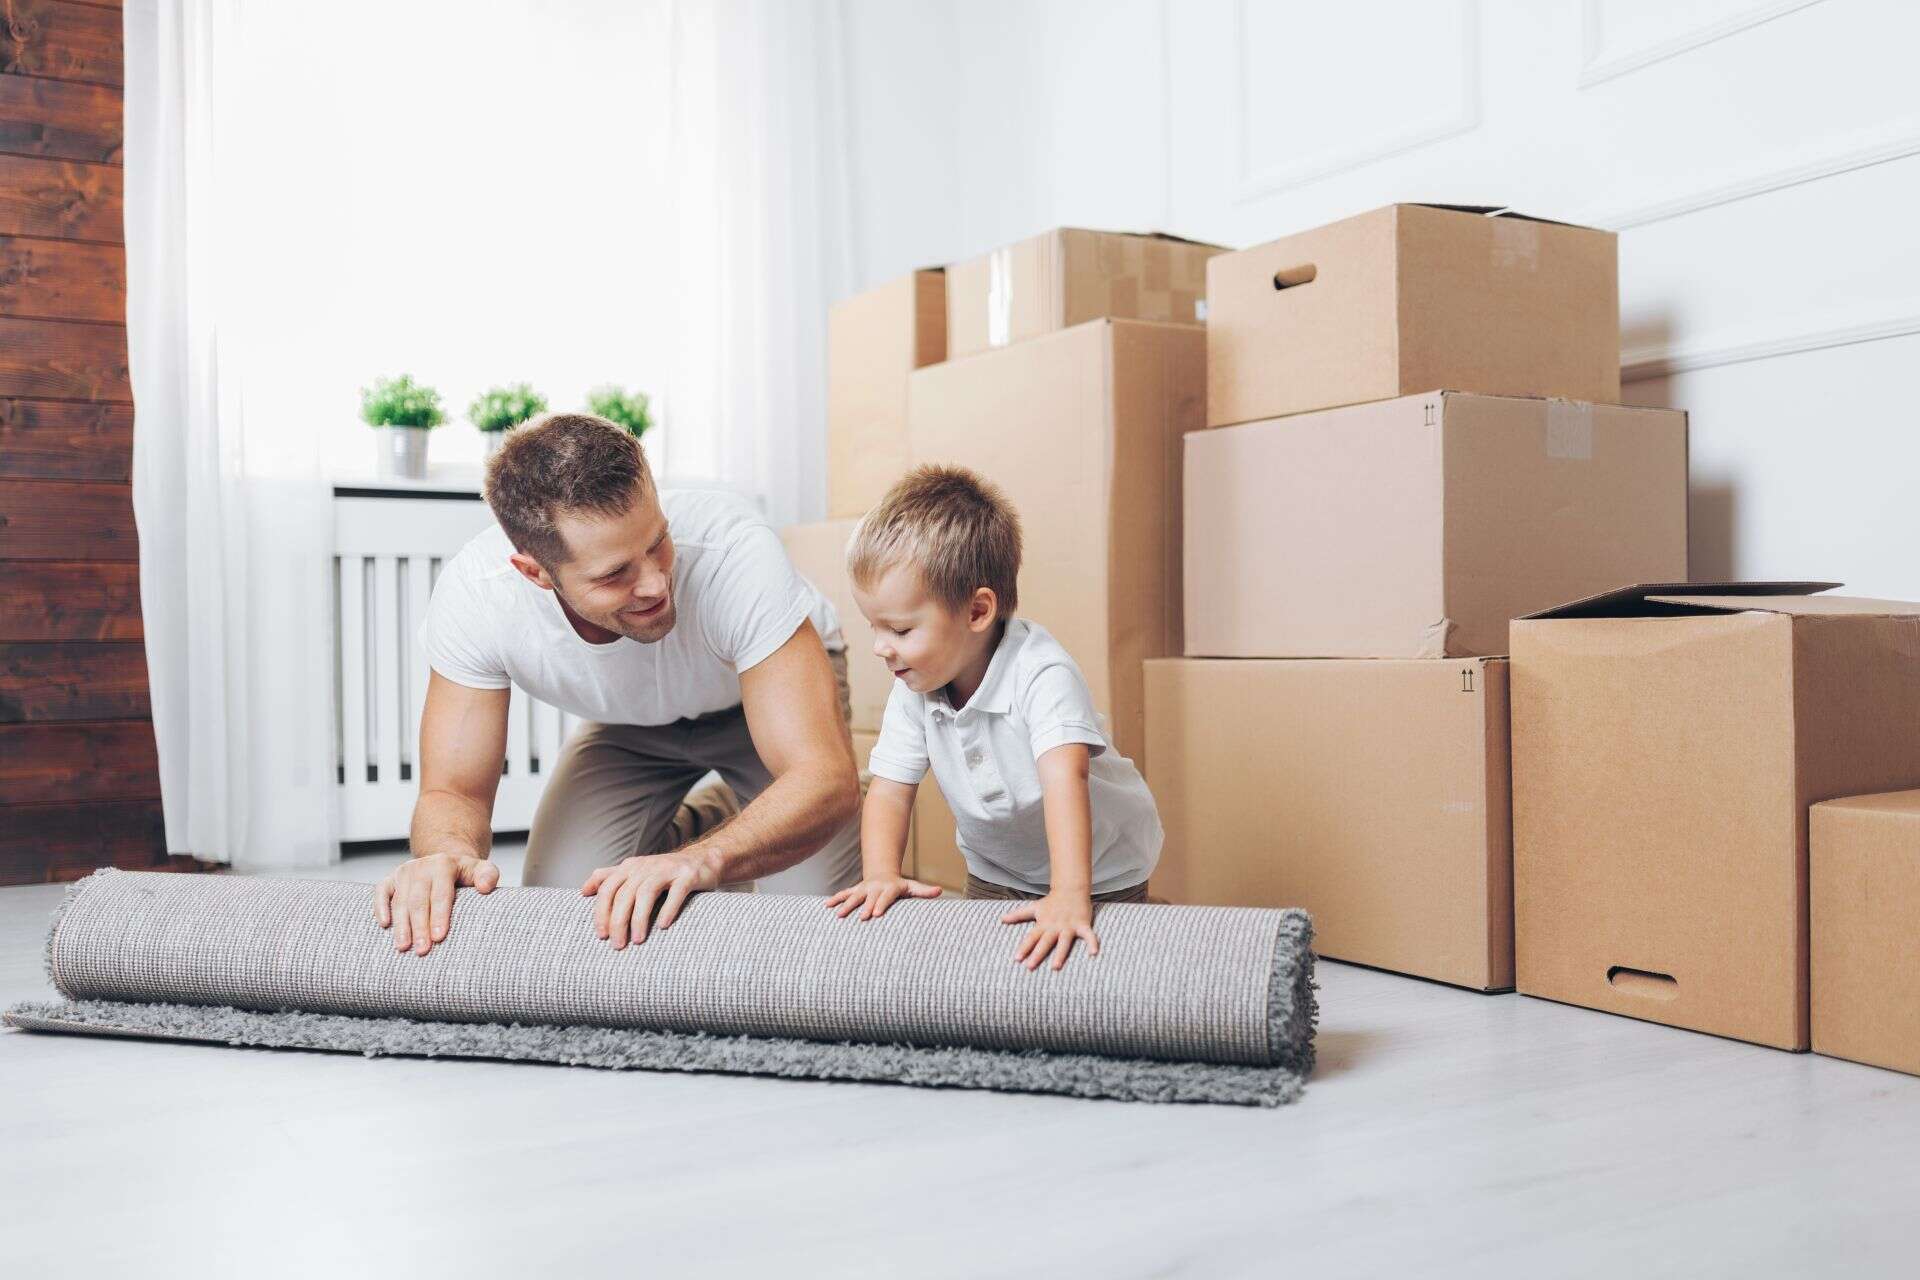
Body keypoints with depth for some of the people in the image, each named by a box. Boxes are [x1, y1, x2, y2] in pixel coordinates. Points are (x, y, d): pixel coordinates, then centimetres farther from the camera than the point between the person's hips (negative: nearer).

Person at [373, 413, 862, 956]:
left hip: (771, 687, -2)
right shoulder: (472, 594, -33)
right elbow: (453, 790, -24)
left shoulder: (732, 552, -42)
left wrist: (702, 860, -63)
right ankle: (678, 828, 17)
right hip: (631, 723, 3)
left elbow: (827, 779, -45)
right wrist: (447, 851, -49)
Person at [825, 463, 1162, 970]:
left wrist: (1069, 897, -55)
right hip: (993, 877, 5)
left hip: (1100, 875, -5)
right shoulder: (913, 691, -11)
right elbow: (889, 791, -11)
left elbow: (1063, 779, -43)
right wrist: (881, 875, -29)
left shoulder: (1041, 673, -30)